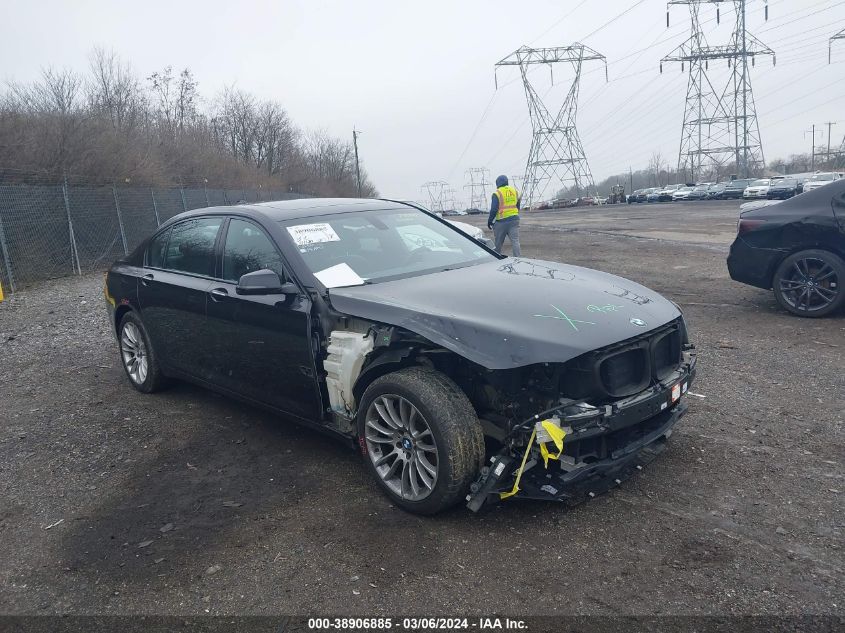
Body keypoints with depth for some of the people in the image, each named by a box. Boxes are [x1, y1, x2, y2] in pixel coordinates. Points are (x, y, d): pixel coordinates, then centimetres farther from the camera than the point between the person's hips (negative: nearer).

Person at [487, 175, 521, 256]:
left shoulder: (497, 193, -9)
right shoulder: (515, 191, 10)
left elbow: (494, 209, -12)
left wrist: (489, 221, -2)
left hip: (501, 221, -4)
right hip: (514, 220, 4)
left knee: (498, 243, 9)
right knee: (515, 241, 0)